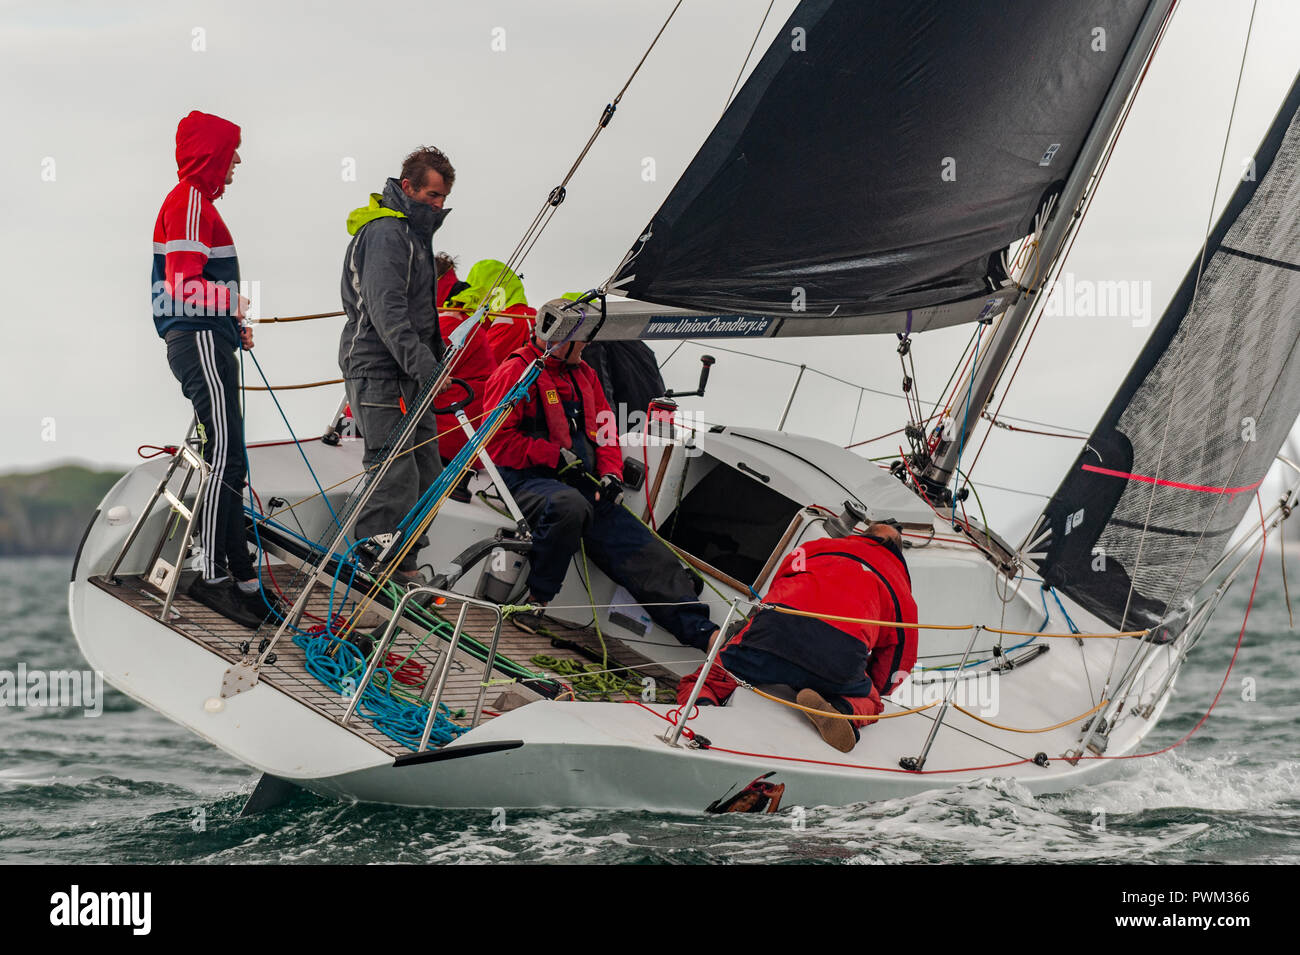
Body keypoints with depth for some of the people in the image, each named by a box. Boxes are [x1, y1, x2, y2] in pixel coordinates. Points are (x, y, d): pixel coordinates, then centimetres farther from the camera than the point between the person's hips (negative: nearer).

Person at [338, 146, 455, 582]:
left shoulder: (413, 230, 19)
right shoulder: (385, 233, -14)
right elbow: (386, 310, -24)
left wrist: (436, 353, 28)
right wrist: (425, 366, -29)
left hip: (410, 373, 10)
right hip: (379, 371, -10)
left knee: (426, 472, 10)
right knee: (395, 474, -12)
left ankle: (404, 565, 16)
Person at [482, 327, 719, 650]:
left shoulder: (584, 374, 20)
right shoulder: (516, 372, -3)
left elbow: (604, 431, 22)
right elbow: (497, 439, -9)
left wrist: (611, 473, 2)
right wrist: (556, 456, -15)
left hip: (584, 485, 7)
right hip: (528, 478, -7)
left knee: (648, 554, -9)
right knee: (569, 505, -42)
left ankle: (703, 632, -15)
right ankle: (532, 598, -25)